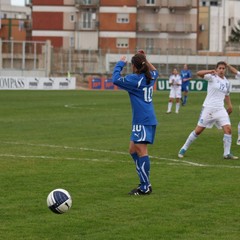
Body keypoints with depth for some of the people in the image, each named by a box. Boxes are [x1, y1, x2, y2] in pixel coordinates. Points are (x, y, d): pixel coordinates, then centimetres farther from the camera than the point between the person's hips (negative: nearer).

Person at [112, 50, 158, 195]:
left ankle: (146, 187, -11)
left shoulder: (135, 79, -11)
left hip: (143, 121, -9)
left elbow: (116, 80, -11)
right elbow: (155, 72, 36)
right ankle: (145, 182, 14)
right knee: (133, 150, 13)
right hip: (148, 119, 9)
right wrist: (145, 60, 27)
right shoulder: (150, 77, 12)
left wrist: (120, 64, 2)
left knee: (141, 150, -11)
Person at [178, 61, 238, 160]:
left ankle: (227, 153, -1)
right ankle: (183, 149, 15)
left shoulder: (226, 82, 11)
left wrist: (229, 105, 16)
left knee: (228, 129, -10)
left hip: (220, 109, 5)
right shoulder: (212, 77, -6)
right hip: (208, 108, -5)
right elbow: (199, 73, -23)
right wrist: (210, 71, -39)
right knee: (198, 130, 0)